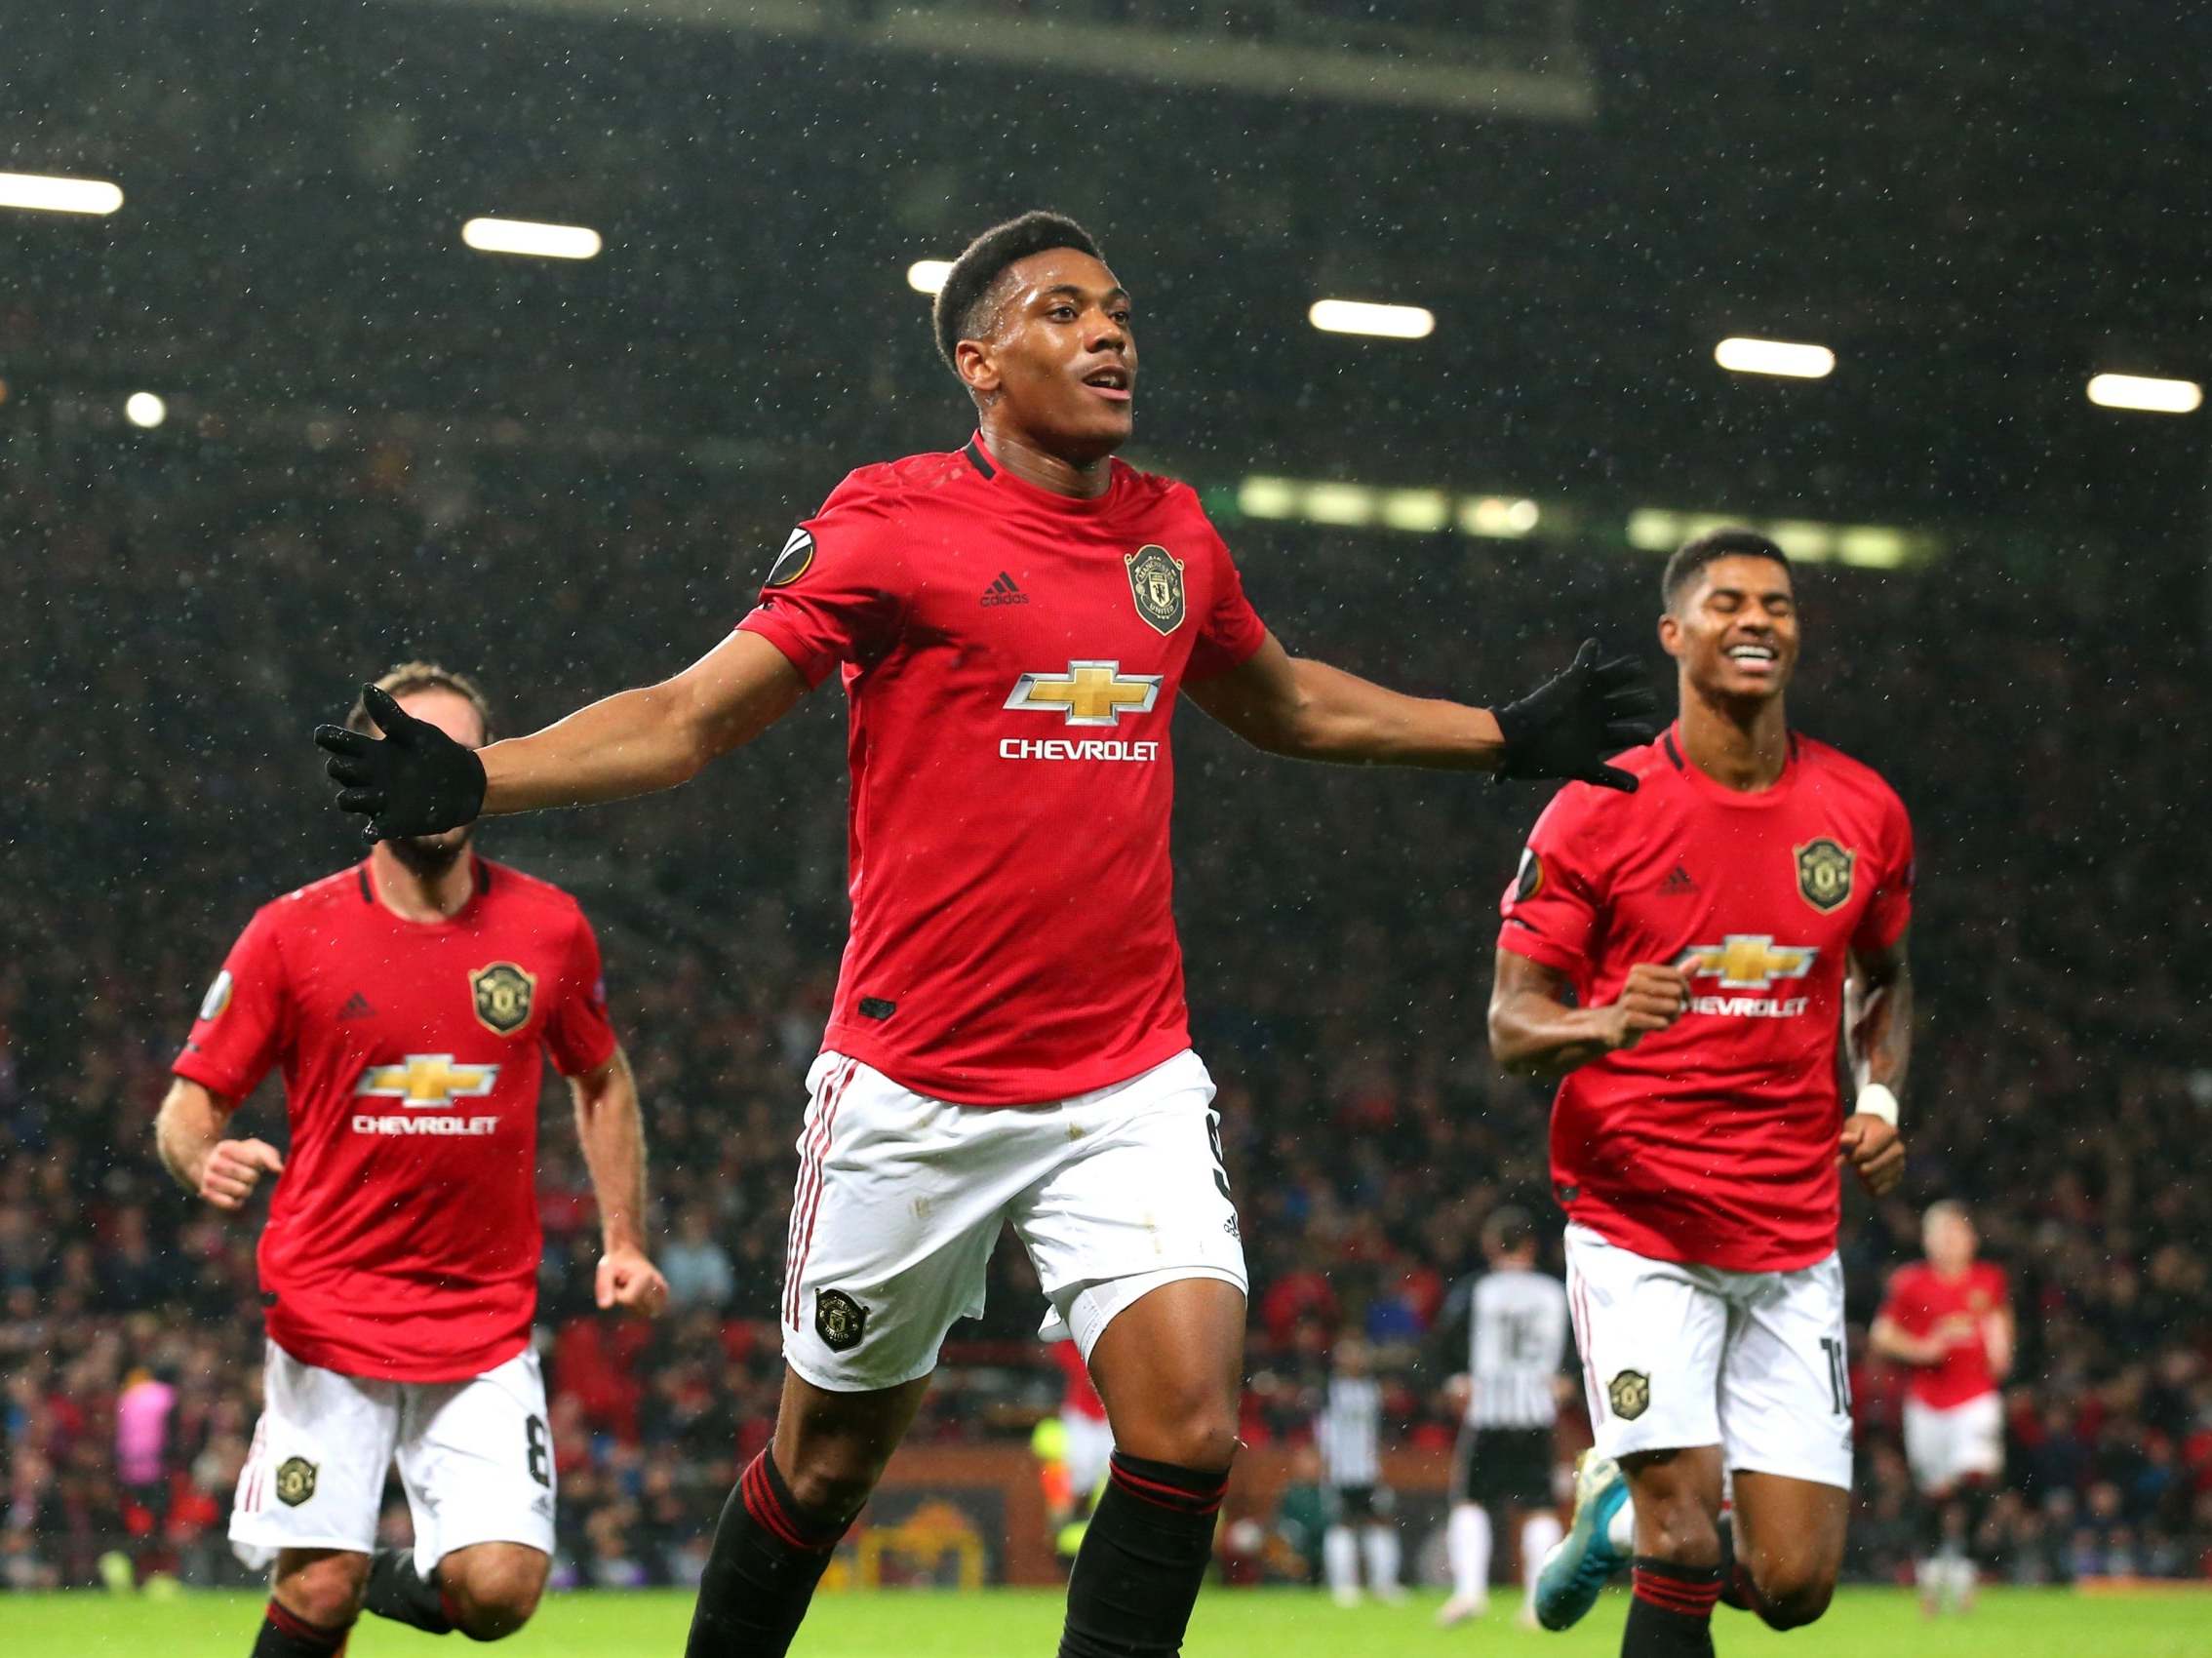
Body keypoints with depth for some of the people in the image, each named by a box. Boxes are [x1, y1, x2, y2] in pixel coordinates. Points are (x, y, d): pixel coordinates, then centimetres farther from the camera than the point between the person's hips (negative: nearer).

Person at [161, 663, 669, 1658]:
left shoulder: (549, 928, 4)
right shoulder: (292, 933, -2)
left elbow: (601, 1081, 20)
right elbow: (190, 1101, 2)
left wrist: (624, 1238, 12)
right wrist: (204, 1161, -21)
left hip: (488, 1319, 2)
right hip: (329, 1308, -2)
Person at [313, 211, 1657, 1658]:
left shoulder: (1176, 533, 9)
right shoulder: (896, 522, -6)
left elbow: (1291, 704, 29)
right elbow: (686, 720, -6)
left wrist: (1515, 737, 31)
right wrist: (474, 780, -21)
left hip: (1133, 1084, 3)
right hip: (914, 1088, -3)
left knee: (1191, 1426, -14)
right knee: (831, 1455, 9)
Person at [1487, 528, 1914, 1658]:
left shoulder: (1864, 813, 5)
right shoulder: (1596, 813, -5)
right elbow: (1511, 1023, -4)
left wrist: (1880, 1100, 5)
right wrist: (1602, 1026, -26)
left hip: (1795, 1244, 3)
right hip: (1637, 1224, -3)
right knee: (1688, 1545, -15)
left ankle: (1625, 1508, 31)